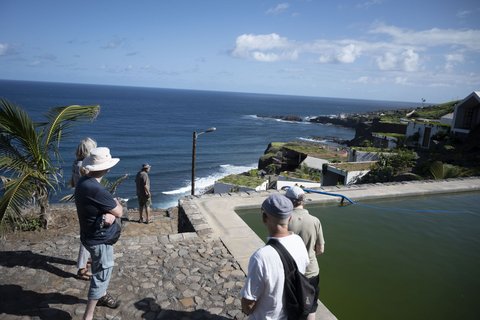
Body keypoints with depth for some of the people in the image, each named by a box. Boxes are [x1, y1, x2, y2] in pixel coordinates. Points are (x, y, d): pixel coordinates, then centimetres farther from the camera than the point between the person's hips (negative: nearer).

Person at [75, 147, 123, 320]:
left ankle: (101, 295, 50)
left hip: (93, 235, 9)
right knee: (101, 274, 6)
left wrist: (109, 214, -20)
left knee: (103, 270, 28)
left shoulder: (84, 181, -3)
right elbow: (119, 212, -22)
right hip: (100, 239, -9)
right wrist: (116, 203, 0)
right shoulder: (97, 190, -33)